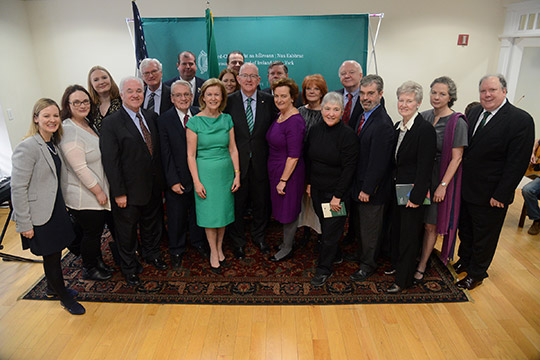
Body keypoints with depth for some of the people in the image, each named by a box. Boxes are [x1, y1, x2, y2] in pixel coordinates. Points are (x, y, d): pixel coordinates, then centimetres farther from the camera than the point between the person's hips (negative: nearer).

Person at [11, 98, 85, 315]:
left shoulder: (52, 144, 8)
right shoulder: (27, 147, -19)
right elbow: (18, 189, -19)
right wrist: (24, 224, -18)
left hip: (56, 209, 7)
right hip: (39, 216, -7)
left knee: (56, 252, 19)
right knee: (50, 256, 7)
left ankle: (54, 287, 41)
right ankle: (64, 297, 25)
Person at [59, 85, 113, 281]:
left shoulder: (87, 123, 7)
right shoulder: (69, 130, -21)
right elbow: (80, 168, -24)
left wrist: (102, 190, 16)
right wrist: (99, 191, -17)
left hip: (97, 192, 8)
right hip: (83, 196, -8)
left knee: (97, 230, 21)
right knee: (91, 232, 8)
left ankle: (98, 261, 40)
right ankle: (89, 269, 29)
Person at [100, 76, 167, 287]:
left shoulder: (151, 117, 4)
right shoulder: (111, 123, -13)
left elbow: (157, 149, 8)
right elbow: (110, 161, -15)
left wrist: (161, 180, 6)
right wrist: (118, 193, -16)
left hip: (153, 186, 5)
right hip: (129, 190, -5)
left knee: (152, 223, 23)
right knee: (127, 230, 12)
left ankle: (151, 253, 47)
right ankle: (130, 268, 34)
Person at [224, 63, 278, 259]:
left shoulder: (269, 101, 1)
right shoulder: (229, 101, -3)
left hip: (261, 162, 2)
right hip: (237, 161, -1)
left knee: (261, 202, 15)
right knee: (237, 203, 10)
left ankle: (259, 236, 38)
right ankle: (238, 241, 30)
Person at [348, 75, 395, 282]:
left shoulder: (383, 124, -23)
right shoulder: (364, 116, 8)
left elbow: (378, 162, -24)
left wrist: (367, 189, -19)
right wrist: (358, 186, 12)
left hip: (372, 188, -9)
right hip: (358, 183, 9)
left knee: (370, 227, 9)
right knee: (360, 224, 24)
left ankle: (368, 264, 27)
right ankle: (361, 254, 45)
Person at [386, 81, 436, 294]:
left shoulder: (426, 130, -16)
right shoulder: (398, 127, 8)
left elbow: (424, 168, -18)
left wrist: (416, 196, -18)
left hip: (412, 191, -7)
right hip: (396, 189, 7)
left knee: (409, 234, 4)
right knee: (396, 229, 18)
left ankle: (403, 279, 18)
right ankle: (396, 265, 38)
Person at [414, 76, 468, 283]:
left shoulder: (457, 123, -11)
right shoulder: (424, 116, 3)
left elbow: (456, 158, -12)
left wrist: (443, 185, -15)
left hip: (440, 178, -4)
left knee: (431, 225, 5)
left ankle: (421, 266, 19)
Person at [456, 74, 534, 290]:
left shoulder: (521, 120, -14)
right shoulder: (474, 113, 5)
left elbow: (517, 163, -17)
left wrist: (500, 195, -18)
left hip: (490, 196, -5)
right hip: (465, 190, 6)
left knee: (484, 237, 12)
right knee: (465, 230, 22)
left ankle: (476, 274, 31)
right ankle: (464, 260, 44)